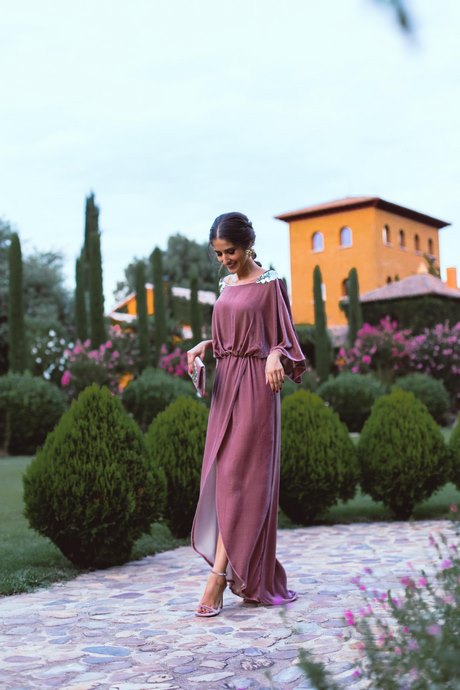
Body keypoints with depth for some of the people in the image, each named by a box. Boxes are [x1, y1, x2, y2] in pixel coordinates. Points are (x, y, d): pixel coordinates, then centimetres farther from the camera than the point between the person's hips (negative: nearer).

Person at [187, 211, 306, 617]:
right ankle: (256, 580, 16)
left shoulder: (270, 283, -3)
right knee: (222, 477, 5)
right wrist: (205, 346, 3)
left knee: (238, 478, -10)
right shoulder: (227, 285, 17)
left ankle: (218, 581, -9)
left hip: (255, 386, -7)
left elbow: (283, 337, -4)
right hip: (226, 385, 8)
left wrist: (275, 356, -26)